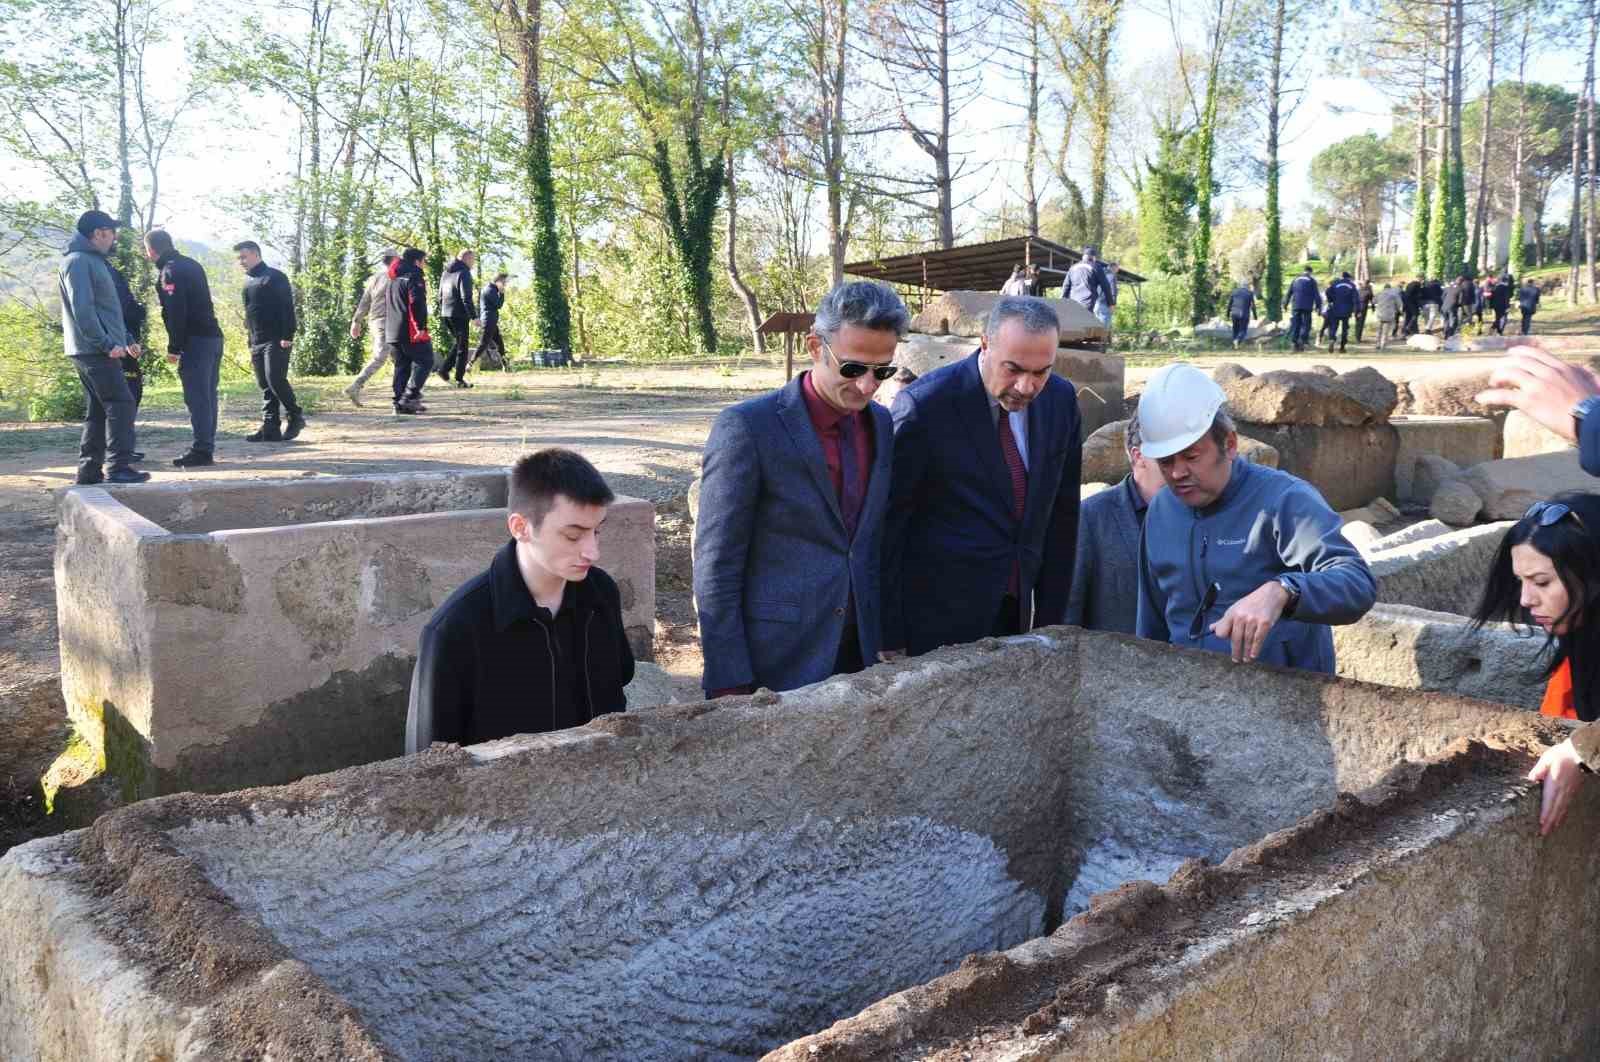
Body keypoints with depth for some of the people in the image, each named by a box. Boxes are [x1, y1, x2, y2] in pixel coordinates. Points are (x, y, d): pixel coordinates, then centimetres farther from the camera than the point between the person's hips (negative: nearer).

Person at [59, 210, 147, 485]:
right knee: (121, 405, -12)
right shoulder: (78, 261, -11)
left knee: (97, 411, 11)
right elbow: (82, 310, -19)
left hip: (96, 351, 10)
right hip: (94, 350, -10)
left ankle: (90, 470, 14)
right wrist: (107, 344, -21)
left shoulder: (96, 261, 20)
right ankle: (119, 467, -14)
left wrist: (126, 339, 18)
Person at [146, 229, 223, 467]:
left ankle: (201, 450, -8)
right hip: (213, 336, 9)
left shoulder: (170, 271, -9)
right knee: (207, 395, 11)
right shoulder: (191, 264, 18)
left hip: (195, 340, -9)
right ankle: (207, 447, 15)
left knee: (196, 396, -7)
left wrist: (174, 347, -12)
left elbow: (175, 313, -16)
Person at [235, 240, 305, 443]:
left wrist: (287, 336, -20)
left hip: (276, 341, -8)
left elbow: (287, 308, -12)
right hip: (257, 343, 8)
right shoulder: (248, 282, 20)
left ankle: (296, 416, 0)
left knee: (275, 379, -17)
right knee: (265, 386, 5)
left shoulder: (274, 277, -5)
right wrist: (251, 345, 22)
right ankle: (270, 428, 4)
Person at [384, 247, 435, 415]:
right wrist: (421, 326, -20)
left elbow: (388, 305, 26)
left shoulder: (393, 280, 21)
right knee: (425, 361, 0)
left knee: (401, 366, 11)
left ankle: (400, 402, 6)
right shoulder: (414, 276, -7)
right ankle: (410, 396, -12)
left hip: (392, 332, 8)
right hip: (411, 331, -8)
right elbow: (417, 303, -19)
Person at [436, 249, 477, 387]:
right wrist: (474, 316, -17)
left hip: (446, 314, 8)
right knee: (462, 346, 1)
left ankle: (444, 369, 10)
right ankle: (460, 379, 1)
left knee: (457, 342, 22)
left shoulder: (446, 273, 14)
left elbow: (440, 295, 18)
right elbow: (467, 298, -19)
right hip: (459, 314, -8)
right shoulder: (464, 273, -12)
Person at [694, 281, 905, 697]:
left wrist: (885, 639, 12)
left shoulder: (881, 424, 6)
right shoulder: (748, 427, -13)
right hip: (776, 664, -5)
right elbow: (715, 566, -13)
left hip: (859, 657, 6)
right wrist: (729, 683, -14)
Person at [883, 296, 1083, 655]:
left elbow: (1062, 510, 7)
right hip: (939, 618, -5)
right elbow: (889, 525, -13)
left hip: (1018, 610, 5)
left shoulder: (1061, 399, -1)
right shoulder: (924, 405, -17)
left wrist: (1050, 618, 7)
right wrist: (891, 638, -11)